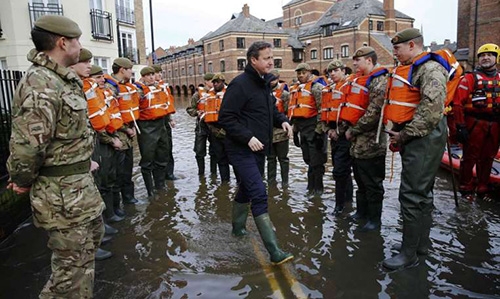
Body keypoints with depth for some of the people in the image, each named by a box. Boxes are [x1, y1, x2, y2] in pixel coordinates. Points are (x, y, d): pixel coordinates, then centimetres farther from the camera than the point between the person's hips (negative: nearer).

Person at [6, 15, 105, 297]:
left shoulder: (63, 80, 10)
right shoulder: (40, 85, -23)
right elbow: (26, 146, -28)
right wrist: (24, 181, -12)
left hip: (81, 185, 11)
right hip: (62, 193, -11)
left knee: (92, 235, 28)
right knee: (72, 266, 3)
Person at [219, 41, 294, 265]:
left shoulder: (264, 83, 12)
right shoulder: (240, 84, -15)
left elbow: (269, 109, 24)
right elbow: (225, 118, -18)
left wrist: (282, 120, 4)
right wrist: (248, 137, -25)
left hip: (259, 148, 9)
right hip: (242, 149, -9)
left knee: (246, 189, 21)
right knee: (259, 194, -14)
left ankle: (238, 227, 42)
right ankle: (274, 251, -11)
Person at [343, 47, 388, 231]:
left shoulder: (379, 81, -14)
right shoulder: (360, 80, 15)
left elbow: (373, 114, -23)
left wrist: (353, 131, -15)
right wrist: (349, 128, 9)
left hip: (370, 141, -9)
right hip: (357, 140, 9)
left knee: (372, 183, 3)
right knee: (360, 180, 20)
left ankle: (374, 219, 16)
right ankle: (362, 211, 34)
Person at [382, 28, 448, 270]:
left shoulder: (430, 70, -14)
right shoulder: (409, 70, 19)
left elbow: (431, 110, -25)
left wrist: (405, 134, -18)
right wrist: (396, 132, 11)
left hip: (424, 139, -10)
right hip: (412, 139, 10)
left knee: (412, 195, -9)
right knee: (422, 193, 16)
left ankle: (409, 254, 1)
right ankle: (422, 242, 29)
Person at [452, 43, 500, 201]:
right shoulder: (470, 78, -3)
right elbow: (458, 103, -10)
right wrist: (460, 126, -15)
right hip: (475, 123, -5)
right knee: (470, 157, 2)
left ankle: (483, 188, 25)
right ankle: (466, 188, 15)